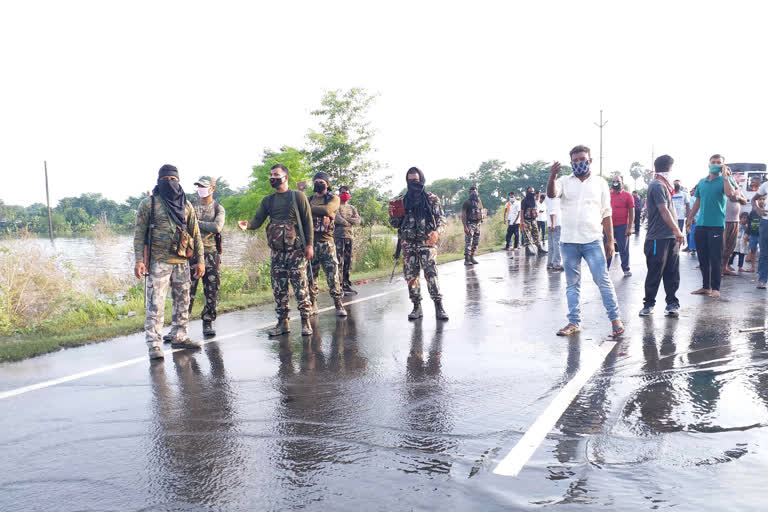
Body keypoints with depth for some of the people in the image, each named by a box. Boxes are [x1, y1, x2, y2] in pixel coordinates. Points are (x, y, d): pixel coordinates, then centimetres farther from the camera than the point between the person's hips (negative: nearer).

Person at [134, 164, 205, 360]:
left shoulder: (186, 205, 12)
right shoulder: (148, 203, 1)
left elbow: (196, 234, 12)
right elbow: (139, 234, -2)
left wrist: (200, 260, 6)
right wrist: (139, 260, -11)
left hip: (182, 261, 5)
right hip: (158, 261, -5)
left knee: (182, 301, 12)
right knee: (156, 303, -6)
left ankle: (179, 337, 24)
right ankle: (154, 345, -2)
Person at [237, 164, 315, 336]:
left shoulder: (298, 196, 1)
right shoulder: (267, 201, 14)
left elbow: (307, 221, -2)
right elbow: (258, 220, 5)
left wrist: (309, 244, -9)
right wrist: (247, 225, -18)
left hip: (296, 249, -5)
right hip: (276, 250, 5)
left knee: (300, 286, -6)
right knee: (279, 288, 5)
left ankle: (305, 321, 1)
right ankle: (283, 322, 13)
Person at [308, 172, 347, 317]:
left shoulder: (333, 199, 3)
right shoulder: (309, 199, 16)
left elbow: (327, 209, -18)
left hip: (326, 242, -3)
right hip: (310, 241, 3)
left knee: (332, 275, -4)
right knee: (311, 275, 6)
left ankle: (339, 306, 2)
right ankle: (312, 306, 15)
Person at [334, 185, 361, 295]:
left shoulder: (352, 208, 20)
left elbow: (358, 221, 5)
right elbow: (336, 219, -12)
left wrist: (345, 218, -6)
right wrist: (350, 222, -3)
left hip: (350, 236, 5)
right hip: (339, 236, -5)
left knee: (348, 262, 7)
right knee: (339, 261, -10)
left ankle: (346, 285, 13)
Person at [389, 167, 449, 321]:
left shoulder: (431, 199, 4)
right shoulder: (402, 201, 12)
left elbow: (442, 219, 2)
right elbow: (394, 224, 14)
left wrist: (437, 231, -18)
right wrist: (392, 214, -8)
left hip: (427, 243, -3)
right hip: (408, 244, 3)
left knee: (431, 274, -12)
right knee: (410, 275, 3)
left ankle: (439, 307, -7)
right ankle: (417, 307, 13)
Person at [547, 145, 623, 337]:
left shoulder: (600, 183, 8)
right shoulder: (564, 181, 6)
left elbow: (606, 214, 8)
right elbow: (551, 193, -17)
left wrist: (610, 240, 4)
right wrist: (552, 177, -37)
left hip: (592, 241, -1)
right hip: (568, 241, 1)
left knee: (603, 280, -5)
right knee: (572, 284, 8)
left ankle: (615, 318, 6)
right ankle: (574, 322, 15)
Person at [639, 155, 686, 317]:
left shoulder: (663, 185, 19)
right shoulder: (657, 186, -12)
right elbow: (664, 211, -19)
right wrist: (677, 230, -20)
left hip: (670, 237, 9)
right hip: (658, 238, -9)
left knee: (672, 273, 8)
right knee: (655, 273, -1)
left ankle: (672, 303, 12)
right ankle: (649, 303, 8)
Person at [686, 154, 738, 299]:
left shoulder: (724, 180, 0)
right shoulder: (702, 182, 15)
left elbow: (730, 193, -21)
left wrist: (725, 176, -17)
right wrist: (690, 217, 18)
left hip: (716, 225, -5)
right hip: (701, 225, 5)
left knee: (715, 258, -5)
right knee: (703, 258, 9)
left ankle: (715, 288, 3)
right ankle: (705, 286, 18)